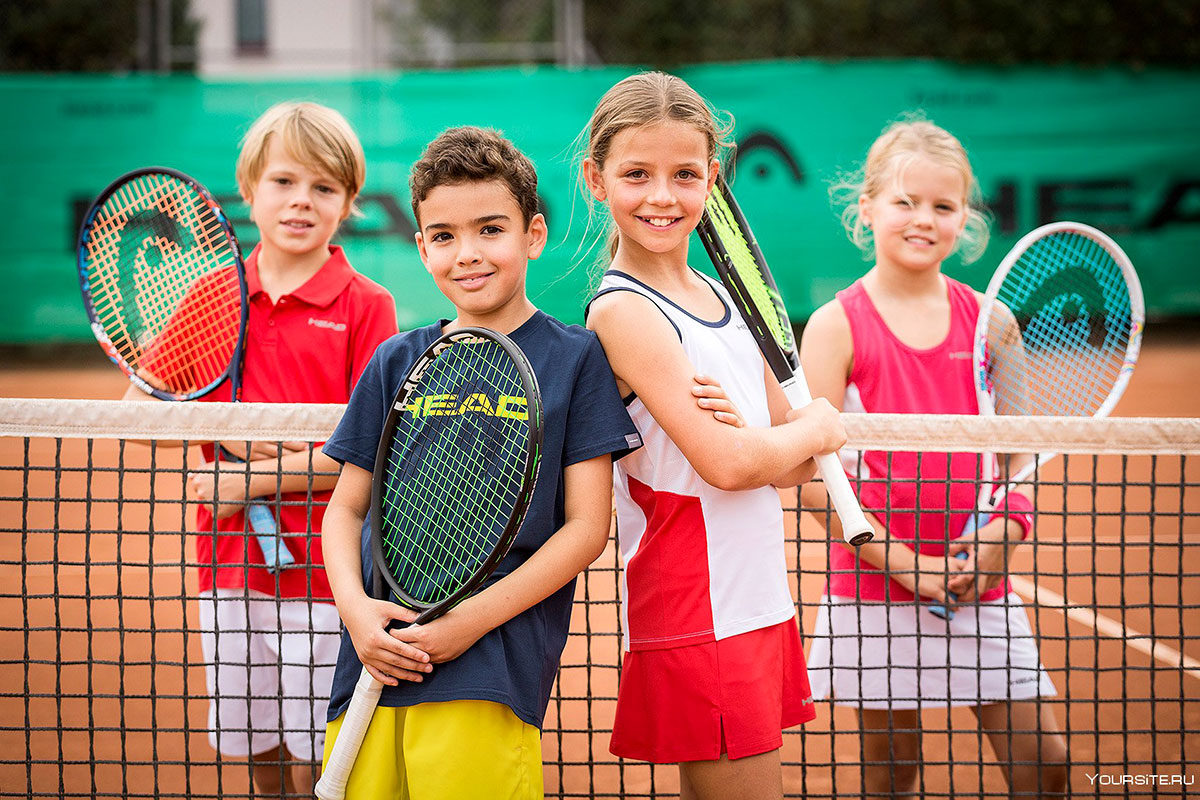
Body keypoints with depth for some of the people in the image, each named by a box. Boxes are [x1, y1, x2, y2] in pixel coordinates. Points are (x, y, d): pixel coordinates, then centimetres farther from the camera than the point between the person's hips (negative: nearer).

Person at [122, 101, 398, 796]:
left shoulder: (366, 306, -5)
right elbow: (139, 410, 5)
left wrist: (253, 480, -13)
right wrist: (236, 433, -11)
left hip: (323, 573, -4)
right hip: (229, 566, 4)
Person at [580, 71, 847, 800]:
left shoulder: (721, 298, 12)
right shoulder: (624, 311, -13)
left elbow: (802, 459, 12)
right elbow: (725, 463, -20)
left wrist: (766, 444, -11)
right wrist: (816, 430, -1)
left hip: (761, 602, 8)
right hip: (698, 621, -8)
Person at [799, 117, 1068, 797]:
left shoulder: (987, 319, 5)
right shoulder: (837, 326, -6)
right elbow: (816, 478, -9)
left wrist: (1007, 528, -8)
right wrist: (901, 562, -15)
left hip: (981, 586, 3)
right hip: (876, 585, -3)